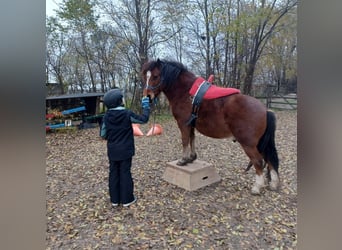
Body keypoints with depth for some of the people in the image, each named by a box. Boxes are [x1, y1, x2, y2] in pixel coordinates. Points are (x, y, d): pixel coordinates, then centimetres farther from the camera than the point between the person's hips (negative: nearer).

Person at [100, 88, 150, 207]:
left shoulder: (107, 116, -4)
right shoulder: (127, 114, -14)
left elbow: (103, 134, 1)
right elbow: (143, 119, -3)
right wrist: (146, 106, 7)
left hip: (112, 150, 3)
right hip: (125, 150, -3)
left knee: (113, 173, 11)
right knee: (125, 173, 6)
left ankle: (115, 199, 22)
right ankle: (126, 199, 16)